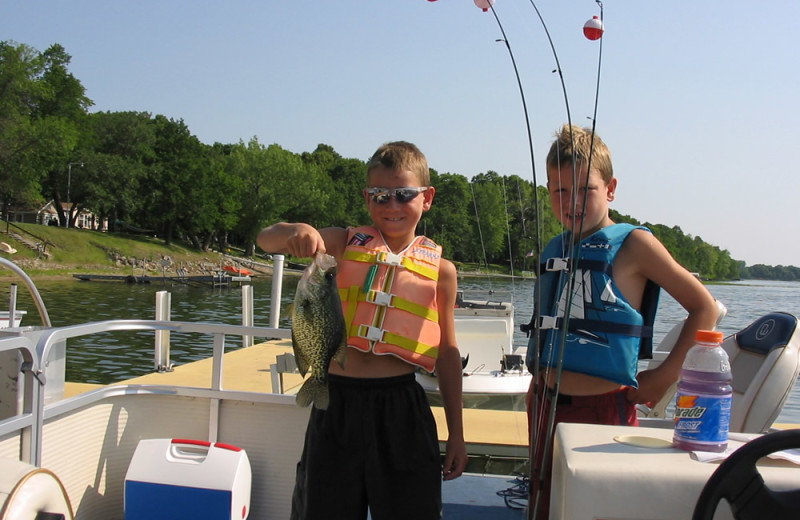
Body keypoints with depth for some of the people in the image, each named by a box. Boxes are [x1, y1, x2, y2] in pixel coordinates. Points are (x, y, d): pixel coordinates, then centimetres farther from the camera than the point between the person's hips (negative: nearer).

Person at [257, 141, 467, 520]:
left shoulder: (440, 270, 2)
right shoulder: (344, 244, 3)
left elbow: (447, 354, 7)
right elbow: (266, 240, -5)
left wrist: (456, 433, 10)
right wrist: (297, 232, -29)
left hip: (401, 407, 0)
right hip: (337, 403, 1)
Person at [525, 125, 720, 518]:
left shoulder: (632, 243, -8)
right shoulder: (554, 249, 9)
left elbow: (704, 307, -6)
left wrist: (666, 375, -9)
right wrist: (537, 396, 16)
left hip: (603, 408, -6)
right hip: (546, 404, 6)